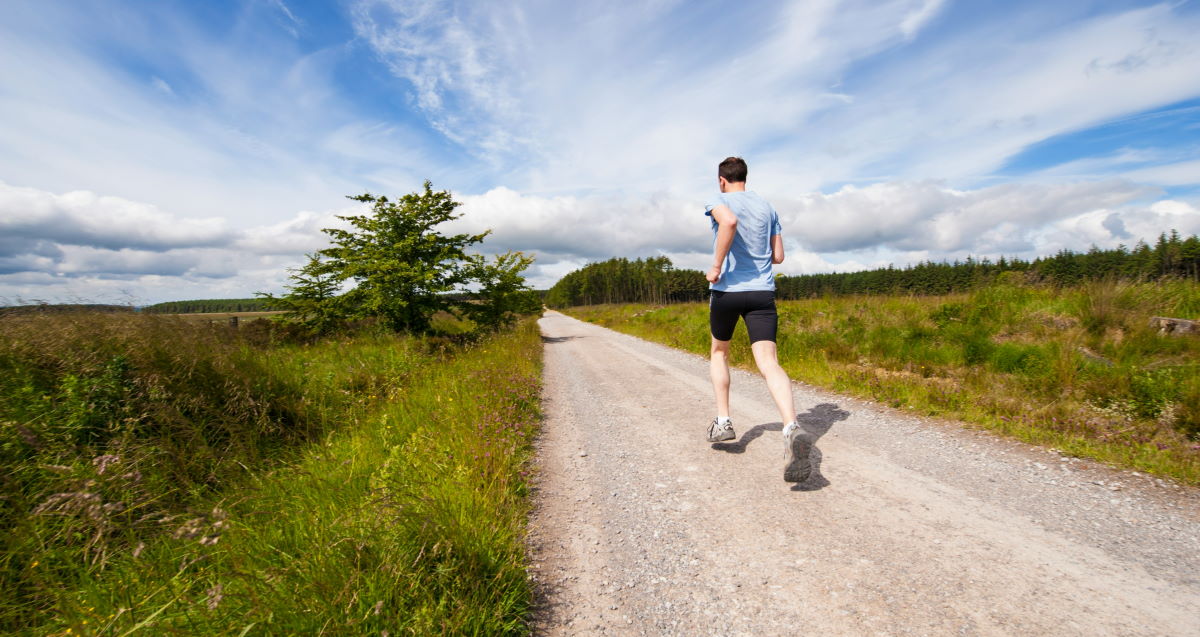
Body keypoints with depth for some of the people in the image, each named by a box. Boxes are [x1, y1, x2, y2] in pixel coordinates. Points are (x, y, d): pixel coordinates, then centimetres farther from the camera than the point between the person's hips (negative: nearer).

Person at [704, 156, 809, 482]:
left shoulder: (719, 201, 1)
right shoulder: (767, 207, 16)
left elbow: (729, 221, -25)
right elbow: (778, 256, 16)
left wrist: (717, 266, -18)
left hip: (726, 289, -3)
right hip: (762, 291, 3)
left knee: (719, 352, 19)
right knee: (768, 362, -8)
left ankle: (722, 421, 18)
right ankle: (792, 428, -31)